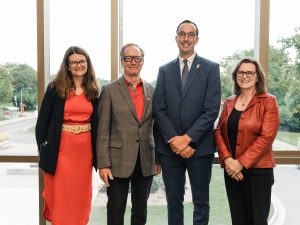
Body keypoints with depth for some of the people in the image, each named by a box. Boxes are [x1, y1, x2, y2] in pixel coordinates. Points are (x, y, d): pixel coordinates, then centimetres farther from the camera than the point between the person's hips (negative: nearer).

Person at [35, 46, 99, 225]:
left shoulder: (93, 90, 6)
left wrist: (97, 152, 6)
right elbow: (43, 119, -1)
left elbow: (96, 122, 10)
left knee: (81, 194, 12)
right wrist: (43, 147, -5)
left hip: (85, 149, 3)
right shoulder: (55, 88, -3)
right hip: (61, 148, -3)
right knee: (61, 195, 4)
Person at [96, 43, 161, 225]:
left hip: (146, 162, 3)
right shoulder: (110, 90, -2)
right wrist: (103, 164, -10)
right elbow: (103, 130, -5)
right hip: (118, 161, -3)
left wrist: (159, 158, 8)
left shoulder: (152, 91, 8)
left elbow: (155, 127, 11)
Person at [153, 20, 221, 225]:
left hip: (200, 146, -2)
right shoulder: (165, 70, 9)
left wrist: (188, 138, -14)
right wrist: (173, 139, -11)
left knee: (201, 202, 9)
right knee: (173, 201, 12)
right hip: (170, 147, 2)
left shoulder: (211, 68, 1)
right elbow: (159, 109, 1)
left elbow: (212, 109, -8)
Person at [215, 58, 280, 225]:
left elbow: (266, 137, -13)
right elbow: (219, 132, 7)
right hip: (231, 170, 4)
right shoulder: (229, 102, 11)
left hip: (258, 170, -4)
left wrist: (241, 163, -16)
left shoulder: (268, 102, -4)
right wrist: (227, 159, -10)